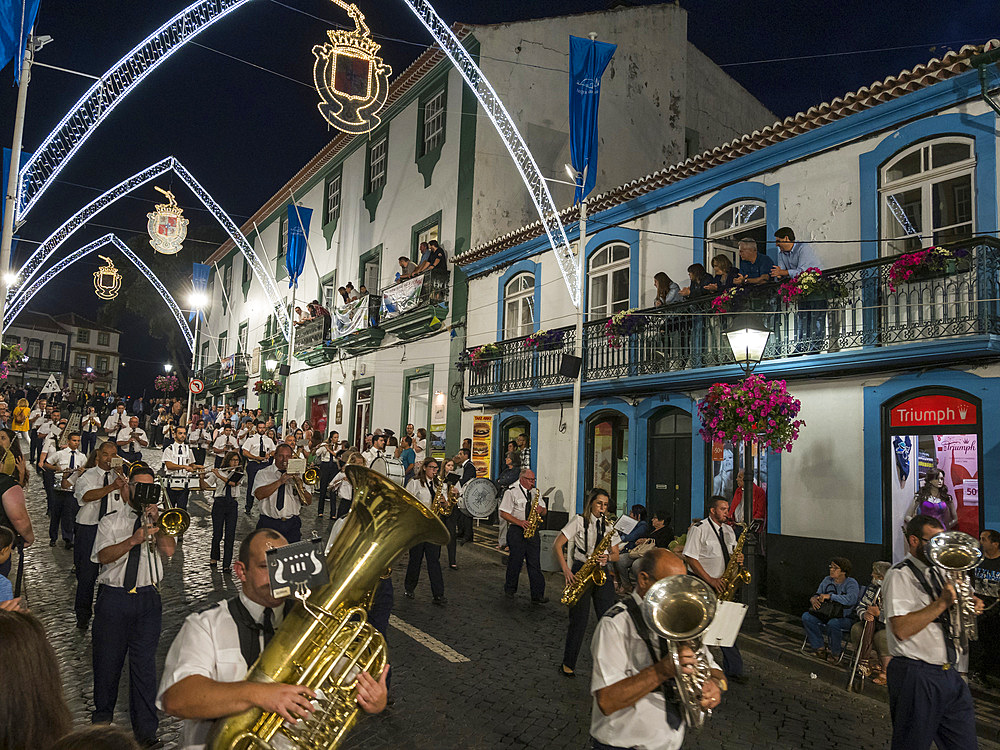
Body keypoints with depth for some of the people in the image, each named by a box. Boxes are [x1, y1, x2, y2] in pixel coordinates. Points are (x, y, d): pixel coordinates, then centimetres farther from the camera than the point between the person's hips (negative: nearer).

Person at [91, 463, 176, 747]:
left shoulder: (159, 521, 9)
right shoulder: (111, 521, 5)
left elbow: (168, 549, -7)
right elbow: (103, 556, -11)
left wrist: (155, 521, -13)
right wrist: (134, 539, -24)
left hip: (147, 597, 0)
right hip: (113, 598, 0)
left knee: (145, 662, 2)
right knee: (107, 659, 10)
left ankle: (145, 728, 12)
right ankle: (103, 716, 34)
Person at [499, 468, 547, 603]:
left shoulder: (535, 494, 18)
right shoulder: (511, 493, -1)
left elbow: (544, 512, 22)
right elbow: (503, 513, -6)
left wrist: (541, 510, -3)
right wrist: (519, 522, -17)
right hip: (517, 531, -5)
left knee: (535, 563, 0)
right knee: (516, 561, -1)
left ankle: (537, 595, 0)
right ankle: (510, 590, 20)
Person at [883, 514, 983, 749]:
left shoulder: (937, 572, 15)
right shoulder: (899, 575, -12)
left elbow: (937, 618, 21)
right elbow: (901, 629, -23)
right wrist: (942, 603, -22)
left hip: (951, 675, 8)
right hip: (916, 677, -8)